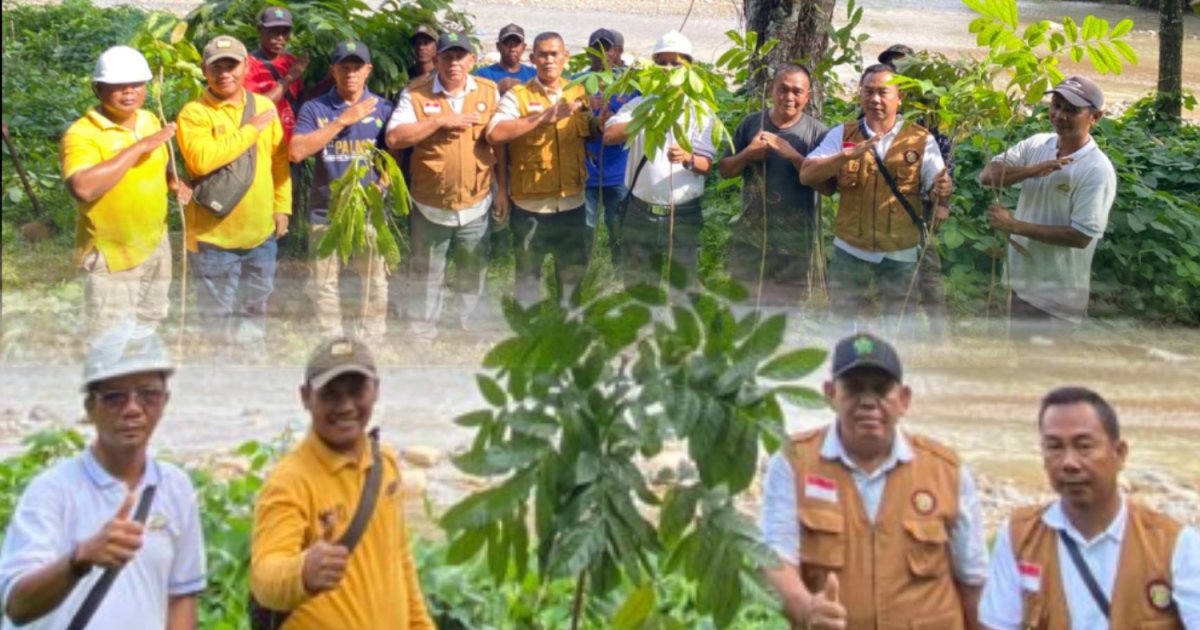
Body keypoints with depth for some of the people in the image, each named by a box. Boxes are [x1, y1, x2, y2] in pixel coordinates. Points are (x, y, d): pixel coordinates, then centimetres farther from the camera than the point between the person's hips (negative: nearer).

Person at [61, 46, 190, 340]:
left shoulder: (150, 121, 4)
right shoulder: (82, 134, -20)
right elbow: (83, 188, -37)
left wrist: (175, 182, -1)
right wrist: (139, 147, -32)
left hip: (155, 245, 7)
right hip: (111, 255, -7)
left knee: (147, 329, 23)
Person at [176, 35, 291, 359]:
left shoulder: (264, 106, 5)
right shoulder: (194, 113, -12)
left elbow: (279, 160, 12)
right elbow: (202, 160, -28)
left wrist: (281, 206, 7)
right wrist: (251, 129, -21)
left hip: (261, 231, 5)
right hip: (214, 235, -5)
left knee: (254, 308, 21)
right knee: (219, 312, 5)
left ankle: (255, 360, 37)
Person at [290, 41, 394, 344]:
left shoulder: (383, 109, 5)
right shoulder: (315, 108, 1)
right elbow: (296, 152, -12)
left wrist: (381, 184, -11)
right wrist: (342, 121, -14)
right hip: (326, 209, 0)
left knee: (376, 282, 2)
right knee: (324, 283, 7)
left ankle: (373, 345, 12)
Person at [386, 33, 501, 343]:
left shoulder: (489, 92, 2)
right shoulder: (416, 93, -7)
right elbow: (394, 137, -16)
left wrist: (503, 189, 6)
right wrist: (440, 121, -20)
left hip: (475, 206, 2)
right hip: (430, 206, -2)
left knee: (473, 276, 14)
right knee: (427, 277, 11)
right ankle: (423, 335, 25)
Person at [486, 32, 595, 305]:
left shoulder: (578, 94, 8)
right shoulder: (517, 96, -7)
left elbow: (593, 133, 21)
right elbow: (494, 134, -23)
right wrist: (543, 117, -25)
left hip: (571, 203, 4)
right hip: (531, 205, -4)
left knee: (573, 275, 15)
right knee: (528, 275, 9)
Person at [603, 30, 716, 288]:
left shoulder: (699, 109, 1)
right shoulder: (639, 104, 5)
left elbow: (707, 164, -6)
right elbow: (609, 135, -12)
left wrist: (688, 159, -29)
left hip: (683, 215, -1)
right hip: (640, 212, 2)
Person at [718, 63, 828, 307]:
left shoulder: (816, 132, -7)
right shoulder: (751, 123, 3)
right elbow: (724, 170, 7)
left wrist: (792, 155, -23)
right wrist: (747, 155, -14)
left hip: (795, 242, -3)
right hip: (750, 236, 3)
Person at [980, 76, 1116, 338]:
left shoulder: (1097, 170, -18)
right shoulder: (1036, 145, 1)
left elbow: (1081, 236, -22)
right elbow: (987, 176, -7)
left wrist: (1015, 225, -21)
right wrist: (1033, 170, -24)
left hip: (1056, 297, -7)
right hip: (1019, 282, 7)